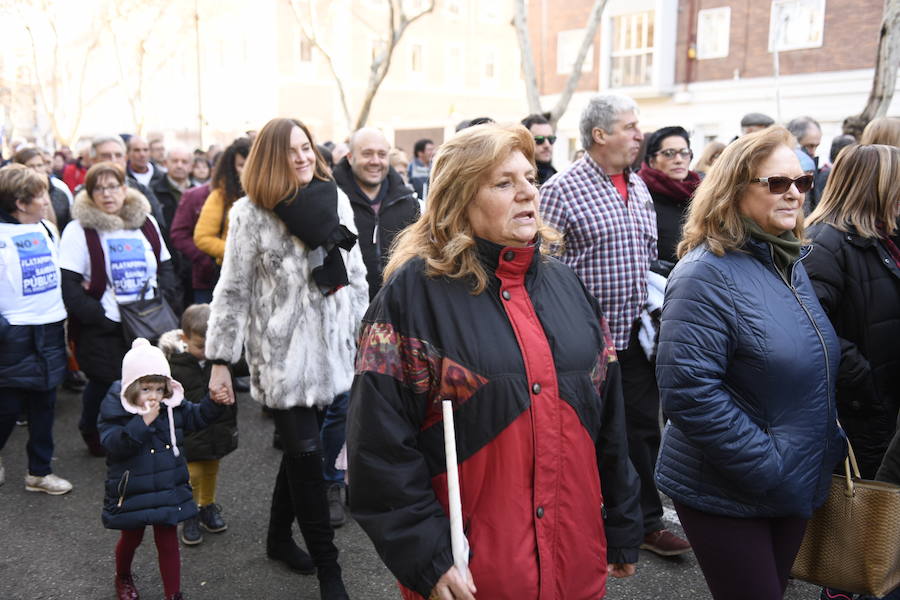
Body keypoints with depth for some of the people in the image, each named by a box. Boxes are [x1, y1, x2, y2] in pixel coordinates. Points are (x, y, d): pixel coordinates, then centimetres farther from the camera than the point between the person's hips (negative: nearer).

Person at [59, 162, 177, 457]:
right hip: (103, 331, -3)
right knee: (105, 387, 3)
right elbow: (68, 284, -10)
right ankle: (95, 437, 30)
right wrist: (96, 316, -16)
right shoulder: (79, 230, -6)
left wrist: (164, 298, 0)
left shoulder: (147, 223, 9)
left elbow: (165, 267, 16)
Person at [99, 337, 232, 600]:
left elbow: (196, 417, 8)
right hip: (131, 493, -2)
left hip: (168, 490, 2)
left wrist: (215, 402, -10)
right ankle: (123, 577, 52)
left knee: (168, 541, 8)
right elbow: (114, 444, -28)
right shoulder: (115, 410, -17)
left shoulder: (172, 405, -5)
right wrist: (143, 422, -36)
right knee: (131, 538, 21)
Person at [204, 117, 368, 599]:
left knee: (300, 448, 13)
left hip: (328, 343, 4)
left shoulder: (335, 200, 5)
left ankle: (279, 536, 35)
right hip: (280, 348, -4)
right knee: (306, 452, -3)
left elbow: (355, 274, 11)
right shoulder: (251, 213, -5)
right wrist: (219, 360, -5)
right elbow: (233, 290, -5)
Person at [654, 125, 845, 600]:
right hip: (726, 495, -8)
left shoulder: (791, 262, 7)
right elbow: (688, 393, -26)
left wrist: (830, 445, 9)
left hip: (800, 485, 8)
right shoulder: (707, 273, -19)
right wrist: (770, 470, -21)